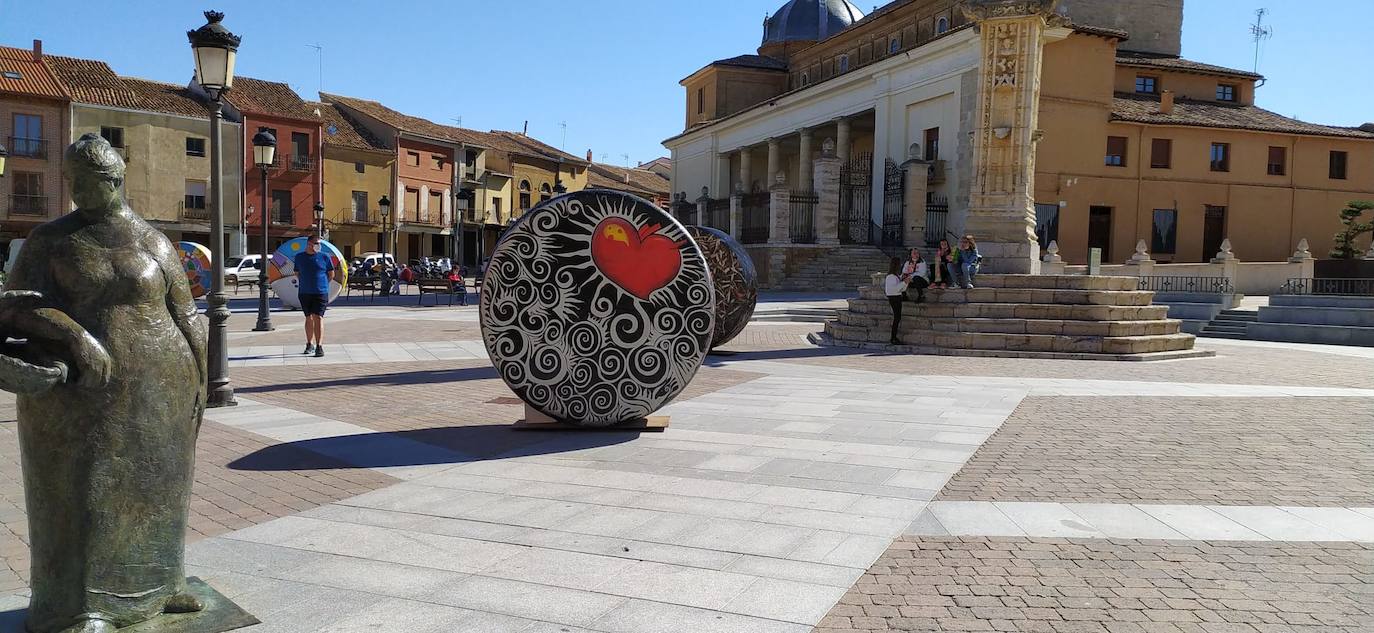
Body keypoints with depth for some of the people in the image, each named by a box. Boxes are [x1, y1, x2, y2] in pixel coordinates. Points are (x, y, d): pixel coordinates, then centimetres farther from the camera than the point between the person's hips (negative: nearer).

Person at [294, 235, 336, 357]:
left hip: (321, 292, -3)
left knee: (318, 318, -11)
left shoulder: (325, 257, 0)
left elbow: (331, 273, 10)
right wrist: (305, 284, 13)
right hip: (304, 292, 3)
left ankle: (319, 346, -14)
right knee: (309, 318, 13)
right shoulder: (299, 257, 7)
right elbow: (297, 273, 19)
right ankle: (310, 344, 25)